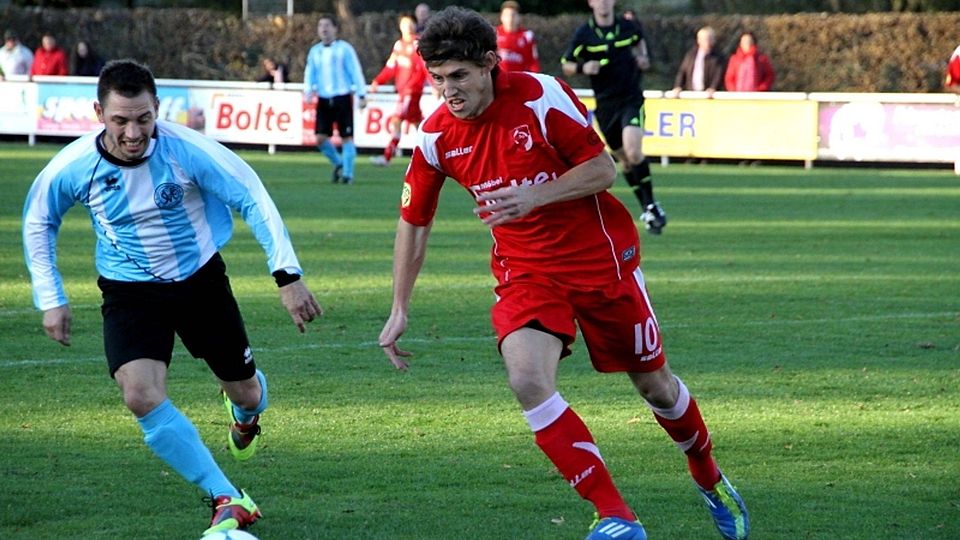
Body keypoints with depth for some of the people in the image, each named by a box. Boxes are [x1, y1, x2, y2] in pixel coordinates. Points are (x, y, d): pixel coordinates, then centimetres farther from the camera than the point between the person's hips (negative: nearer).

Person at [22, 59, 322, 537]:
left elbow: (254, 200, -15)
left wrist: (287, 276, -20)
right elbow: (38, 224, 1)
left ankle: (245, 413, 55)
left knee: (245, 394, 12)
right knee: (141, 396, -24)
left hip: (200, 278, 0)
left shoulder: (187, 150, -25)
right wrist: (50, 299, -1)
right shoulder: (72, 167, -20)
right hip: (129, 292, 0)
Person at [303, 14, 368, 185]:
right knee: (320, 138, -3)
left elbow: (355, 72, -2)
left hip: (343, 98, -4)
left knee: (346, 137, -5)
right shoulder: (315, 51, 11)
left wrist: (361, 95, -6)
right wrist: (309, 89, -10)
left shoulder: (344, 49, -2)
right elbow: (310, 73, 9)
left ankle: (347, 173, 3)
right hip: (324, 99, 4)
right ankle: (338, 163, 21)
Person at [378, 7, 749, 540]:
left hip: (601, 258, -2)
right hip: (525, 272, 2)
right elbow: (414, 222, 6)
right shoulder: (436, 136, -7)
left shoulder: (541, 97, -19)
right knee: (528, 381, -25)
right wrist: (399, 310, 5)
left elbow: (603, 170, -14)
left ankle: (710, 481, 42)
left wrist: (534, 197, -28)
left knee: (655, 385, 11)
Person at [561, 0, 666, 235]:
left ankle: (650, 205, -8)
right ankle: (647, 209, 24)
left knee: (633, 152, -22)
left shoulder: (628, 27, 0)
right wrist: (582, 67, -19)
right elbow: (565, 65, 0)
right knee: (625, 160, 9)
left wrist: (643, 57, 7)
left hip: (631, 99, -1)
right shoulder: (584, 34, -5)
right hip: (606, 103, 1)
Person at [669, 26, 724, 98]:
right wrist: (677, 88, 0)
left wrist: (712, 89, -24)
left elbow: (718, 76, -6)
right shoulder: (691, 55, 14)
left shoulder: (717, 58, 3)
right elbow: (682, 72, 13)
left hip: (706, 95, -3)